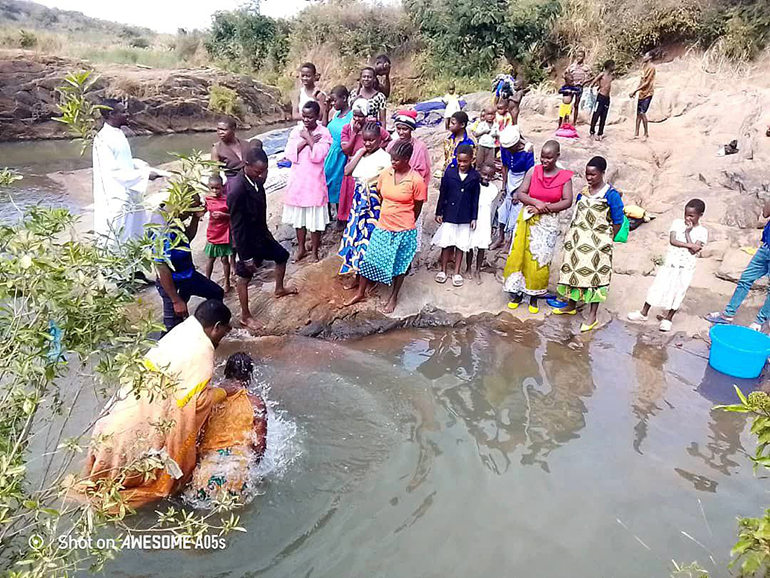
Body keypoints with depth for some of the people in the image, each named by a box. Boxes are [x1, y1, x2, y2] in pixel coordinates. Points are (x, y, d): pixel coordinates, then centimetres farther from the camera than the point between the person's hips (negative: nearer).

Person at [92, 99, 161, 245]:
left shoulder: (118, 134, 11)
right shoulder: (103, 139, -17)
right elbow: (113, 171, -22)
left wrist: (142, 165, 6)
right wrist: (145, 174, -21)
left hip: (129, 195, 9)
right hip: (115, 200, -9)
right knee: (115, 243, -2)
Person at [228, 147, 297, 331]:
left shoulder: (256, 180, -6)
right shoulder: (237, 189, -32)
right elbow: (237, 227, -27)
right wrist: (246, 256, -22)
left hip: (262, 234, 8)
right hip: (248, 241, -8)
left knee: (282, 256, 25)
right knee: (244, 278, 9)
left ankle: (279, 289, 51)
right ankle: (245, 317, 27)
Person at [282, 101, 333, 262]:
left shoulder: (324, 133, -7)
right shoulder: (296, 131, 3)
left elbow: (317, 156, -19)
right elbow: (290, 155, -8)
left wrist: (308, 137, -13)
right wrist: (306, 141, -15)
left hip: (315, 181, -3)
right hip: (297, 180, 4)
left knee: (315, 217, 3)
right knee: (299, 215, 13)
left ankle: (314, 251, 18)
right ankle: (301, 248, 28)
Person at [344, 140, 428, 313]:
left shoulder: (416, 180, -15)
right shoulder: (385, 174, -3)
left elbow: (417, 208, -4)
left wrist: (405, 223, 7)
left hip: (404, 231, -4)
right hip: (382, 227, 4)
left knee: (399, 265, 12)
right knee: (369, 259, 10)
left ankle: (394, 298, 30)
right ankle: (360, 293, 27)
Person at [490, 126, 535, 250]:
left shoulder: (527, 150, -26)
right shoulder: (505, 147, -12)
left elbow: (528, 174, -18)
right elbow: (505, 167, -1)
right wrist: (504, 187, -1)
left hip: (522, 182, -5)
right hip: (510, 180, 5)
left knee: (517, 213, -1)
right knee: (503, 208, 12)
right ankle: (500, 238, 28)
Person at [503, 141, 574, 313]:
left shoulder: (565, 176, -5)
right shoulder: (533, 171, -3)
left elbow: (567, 201, -10)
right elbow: (520, 194, -5)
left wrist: (545, 207, -18)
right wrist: (536, 202, -21)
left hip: (549, 222, -1)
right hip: (528, 219, 1)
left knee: (540, 259, 4)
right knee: (519, 255, 3)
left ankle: (534, 296, 18)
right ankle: (517, 293, 17)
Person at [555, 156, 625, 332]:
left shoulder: (611, 194, -12)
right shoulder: (583, 191, 5)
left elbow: (617, 222, -8)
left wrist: (607, 240, -4)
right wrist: (573, 235, 11)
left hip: (597, 244, -6)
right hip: (578, 240, 6)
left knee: (594, 276, 1)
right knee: (574, 270, 14)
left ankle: (592, 316, 11)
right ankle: (571, 305, 33)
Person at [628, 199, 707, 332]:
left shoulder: (702, 231, -7)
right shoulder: (677, 223, 0)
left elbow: (694, 251, -18)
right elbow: (672, 240, -12)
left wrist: (687, 232, -16)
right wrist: (689, 245, -20)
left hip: (686, 267, -2)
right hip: (670, 262, 2)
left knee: (677, 292, 7)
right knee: (658, 287, 6)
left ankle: (668, 318, 21)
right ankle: (644, 313, 17)